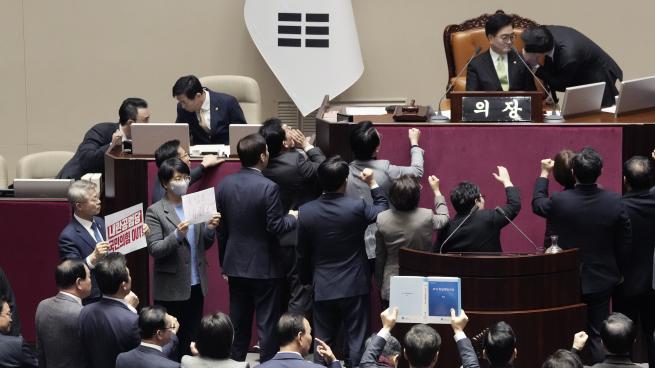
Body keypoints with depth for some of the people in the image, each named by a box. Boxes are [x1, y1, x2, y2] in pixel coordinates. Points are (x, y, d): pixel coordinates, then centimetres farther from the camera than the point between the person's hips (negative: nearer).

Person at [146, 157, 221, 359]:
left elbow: (205, 245, 11)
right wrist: (177, 234, -28)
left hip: (196, 285, 5)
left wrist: (210, 229, -9)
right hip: (171, 289, -5)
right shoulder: (155, 212, -7)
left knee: (191, 340, 10)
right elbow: (154, 250, -14)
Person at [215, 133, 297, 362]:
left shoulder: (224, 185, -1)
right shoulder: (268, 187, -19)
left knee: (238, 322, 14)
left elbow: (220, 228, 6)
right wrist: (292, 217, 2)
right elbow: (275, 227, -19)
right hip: (264, 266, -5)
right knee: (267, 324, 3)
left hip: (235, 265, 5)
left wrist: (224, 262, 15)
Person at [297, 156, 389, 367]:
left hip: (322, 288, 2)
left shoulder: (305, 212, -7)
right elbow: (383, 211, 6)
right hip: (354, 286, -2)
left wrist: (306, 280, 17)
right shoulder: (357, 207, -15)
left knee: (323, 342, 10)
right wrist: (372, 183, 14)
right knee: (357, 341, 5)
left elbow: (302, 253, 3)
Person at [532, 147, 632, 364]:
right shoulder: (614, 202, -17)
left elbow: (537, 205, 3)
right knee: (598, 335, 11)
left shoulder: (560, 201, -21)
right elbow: (624, 242, -7)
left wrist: (543, 175, 18)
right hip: (602, 279, 1)